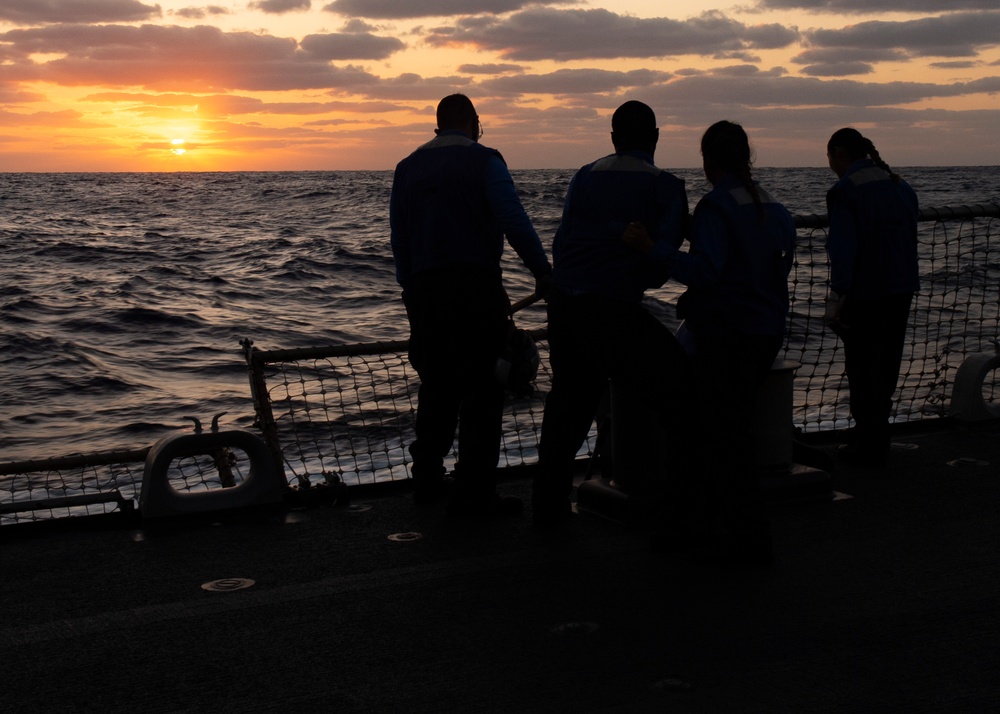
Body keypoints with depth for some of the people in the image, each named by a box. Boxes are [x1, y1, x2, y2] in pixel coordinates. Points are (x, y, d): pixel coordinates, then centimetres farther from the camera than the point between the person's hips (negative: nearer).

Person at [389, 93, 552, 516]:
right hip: (475, 286, -6)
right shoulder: (484, 160, -1)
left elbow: (398, 239, 15)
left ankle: (427, 480, 21)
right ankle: (473, 494, -1)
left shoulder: (408, 168, 15)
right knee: (482, 390, -1)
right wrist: (543, 271, -7)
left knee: (437, 385, 17)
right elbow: (513, 221, -12)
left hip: (423, 290, 6)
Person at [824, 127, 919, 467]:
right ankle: (876, 436, 27)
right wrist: (906, 281, 17)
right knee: (886, 367, 16)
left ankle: (870, 448, 7)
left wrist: (837, 298, -15)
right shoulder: (900, 186, 9)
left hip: (864, 294, -7)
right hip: (901, 290, 7)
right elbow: (911, 239, 12)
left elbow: (843, 249, -18)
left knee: (862, 370, 3)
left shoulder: (844, 191, -14)